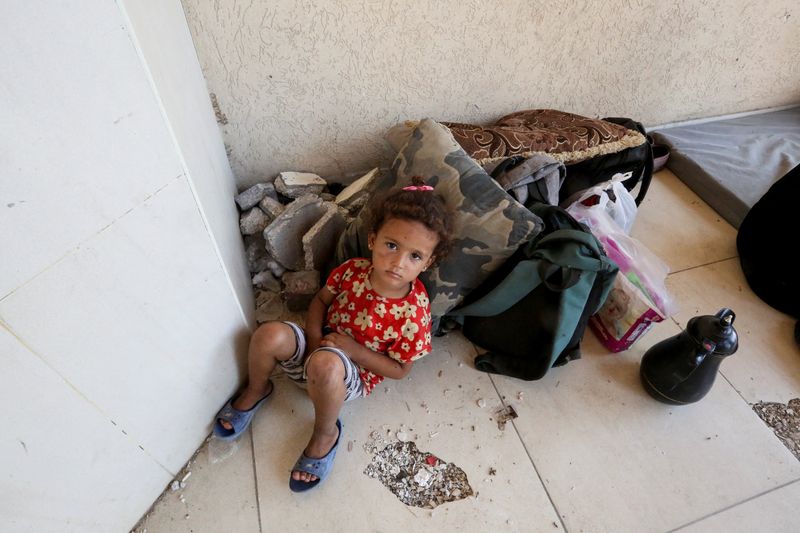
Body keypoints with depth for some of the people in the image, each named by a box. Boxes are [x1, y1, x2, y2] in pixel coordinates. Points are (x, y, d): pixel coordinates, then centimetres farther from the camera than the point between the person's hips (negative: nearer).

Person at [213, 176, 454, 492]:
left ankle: (325, 436, -9)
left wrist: (354, 349, -22)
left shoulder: (414, 312, -24)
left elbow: (400, 369, -13)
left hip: (354, 376, -4)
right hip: (318, 347, 4)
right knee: (270, 335, -24)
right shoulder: (353, 269, -15)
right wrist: (314, 338, -14)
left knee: (325, 364, -39)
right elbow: (321, 300, 3)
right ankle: (256, 392, 10)